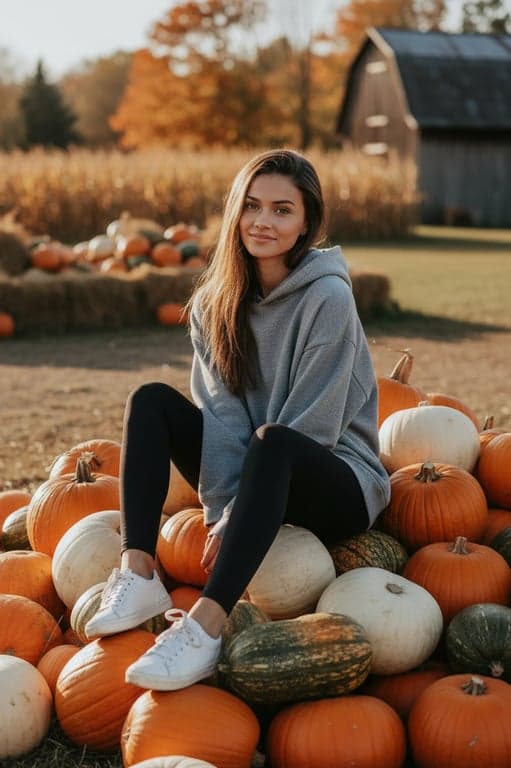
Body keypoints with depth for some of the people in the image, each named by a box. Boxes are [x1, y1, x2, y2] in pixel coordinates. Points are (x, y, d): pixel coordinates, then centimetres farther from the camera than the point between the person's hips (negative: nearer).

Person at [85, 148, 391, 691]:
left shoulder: (327, 298, -16)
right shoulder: (216, 300, 2)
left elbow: (308, 426, -19)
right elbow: (222, 412, -7)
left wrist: (234, 521, -20)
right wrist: (220, 513, -20)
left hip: (337, 481, -6)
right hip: (258, 482, 6)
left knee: (272, 442, -36)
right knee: (151, 400, -9)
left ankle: (205, 627, -46)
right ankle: (139, 576, -26)